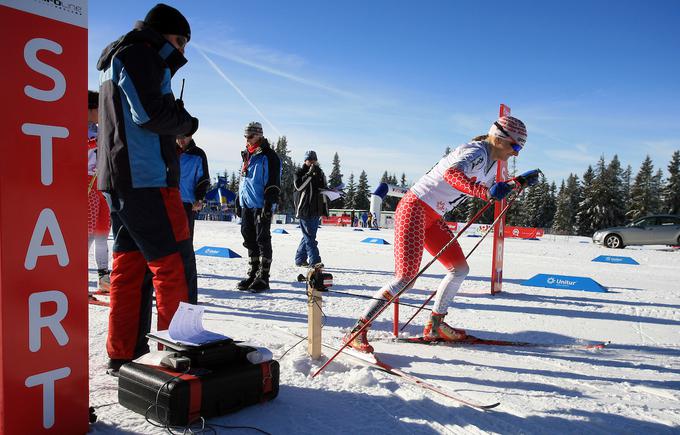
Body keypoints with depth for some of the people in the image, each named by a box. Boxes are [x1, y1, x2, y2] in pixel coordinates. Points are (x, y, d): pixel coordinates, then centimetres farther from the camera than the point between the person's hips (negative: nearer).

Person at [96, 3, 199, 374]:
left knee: (130, 265, 10)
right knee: (174, 265, -8)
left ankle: (123, 354, 15)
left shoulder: (119, 59, 28)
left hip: (117, 178, 10)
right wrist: (187, 122, -1)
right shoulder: (141, 54, -4)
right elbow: (150, 113, -18)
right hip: (144, 177, -10)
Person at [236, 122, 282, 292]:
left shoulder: (268, 156, -6)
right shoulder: (247, 156, 20)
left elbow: (273, 183, -12)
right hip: (247, 205, 8)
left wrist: (269, 204, -20)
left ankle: (263, 278, 0)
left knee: (262, 240, -5)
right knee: (250, 240, 10)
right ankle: (253, 274, 19)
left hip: (261, 206, -8)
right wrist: (239, 202, 21)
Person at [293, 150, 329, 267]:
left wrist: (325, 209, 12)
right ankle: (314, 261, -12)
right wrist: (309, 174, -18)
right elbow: (299, 186, -16)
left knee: (309, 235, 10)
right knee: (309, 236, -9)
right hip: (305, 208, -6)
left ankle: (300, 259, 21)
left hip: (316, 209, 6)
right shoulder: (300, 173, 1)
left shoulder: (320, 173, 16)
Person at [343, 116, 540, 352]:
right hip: (414, 208, -10)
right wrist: (485, 192, -46)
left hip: (433, 217, 10)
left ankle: (435, 326, 22)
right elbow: (452, 174, -38)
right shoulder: (477, 152, -17)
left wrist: (518, 182, 23)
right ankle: (358, 331, -11)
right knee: (406, 277, -17)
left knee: (460, 269, 11)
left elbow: (489, 191, 32)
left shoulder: (491, 163, 13)